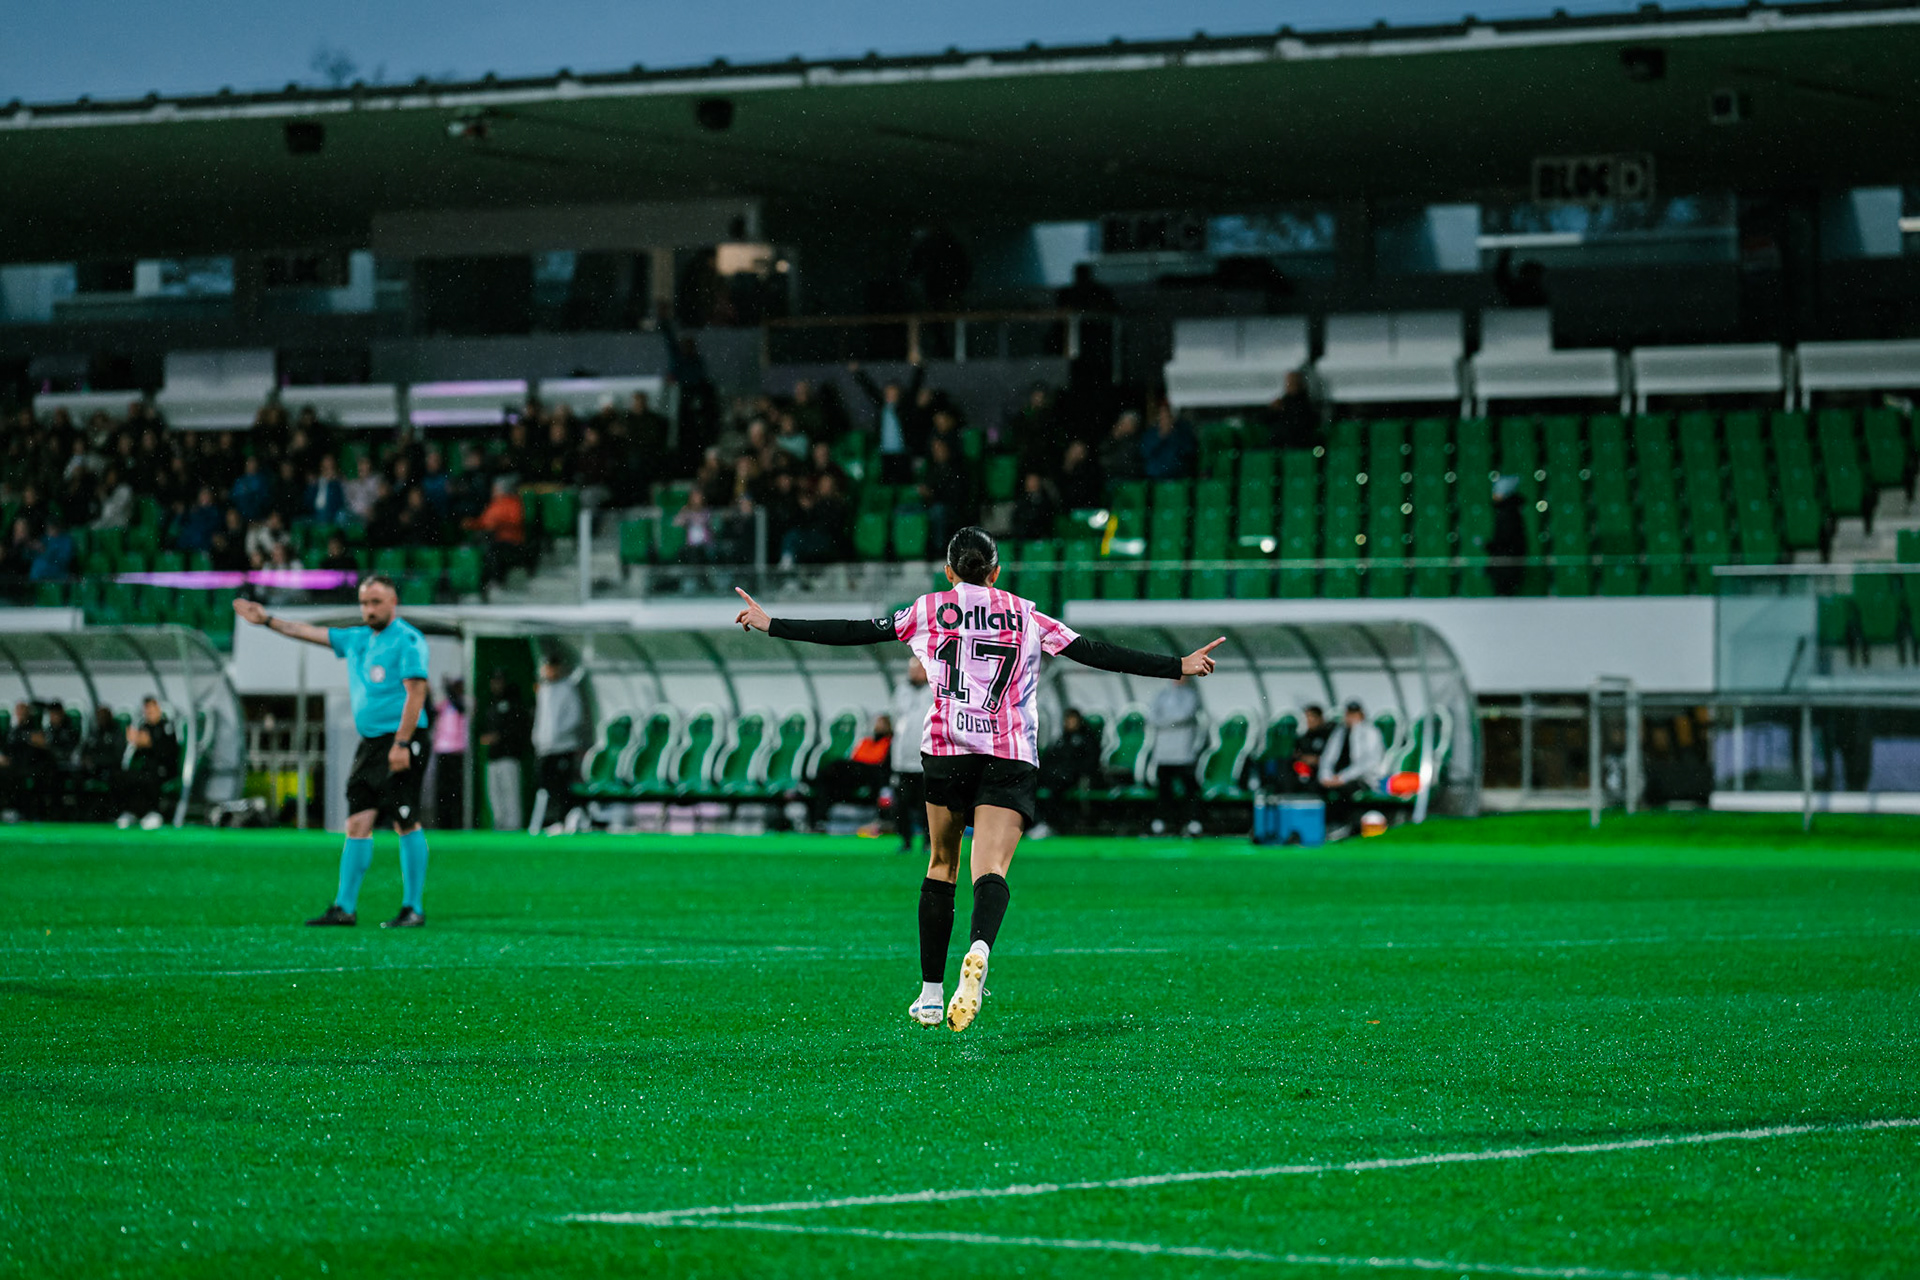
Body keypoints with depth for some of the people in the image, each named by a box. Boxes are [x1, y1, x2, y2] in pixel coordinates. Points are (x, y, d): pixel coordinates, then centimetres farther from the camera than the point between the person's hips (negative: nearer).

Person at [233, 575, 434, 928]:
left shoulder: (407, 640, -7)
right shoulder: (356, 639, 18)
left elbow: (416, 692, -15)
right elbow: (309, 632, 28)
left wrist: (401, 744, -20)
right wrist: (267, 620, 27)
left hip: (401, 743, -8)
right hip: (369, 742, 8)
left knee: (406, 824, -7)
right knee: (357, 823, 3)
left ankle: (414, 909, -3)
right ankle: (344, 907, 3)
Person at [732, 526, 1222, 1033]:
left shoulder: (928, 609, 11)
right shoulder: (1027, 617, 14)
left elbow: (855, 632, 10)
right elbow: (1095, 653, 11)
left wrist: (773, 625, 18)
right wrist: (1178, 667, 16)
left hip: (946, 747, 0)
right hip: (1012, 758, 0)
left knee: (941, 866, 15)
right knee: (990, 869, -13)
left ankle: (931, 994, 14)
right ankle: (979, 949, -45)